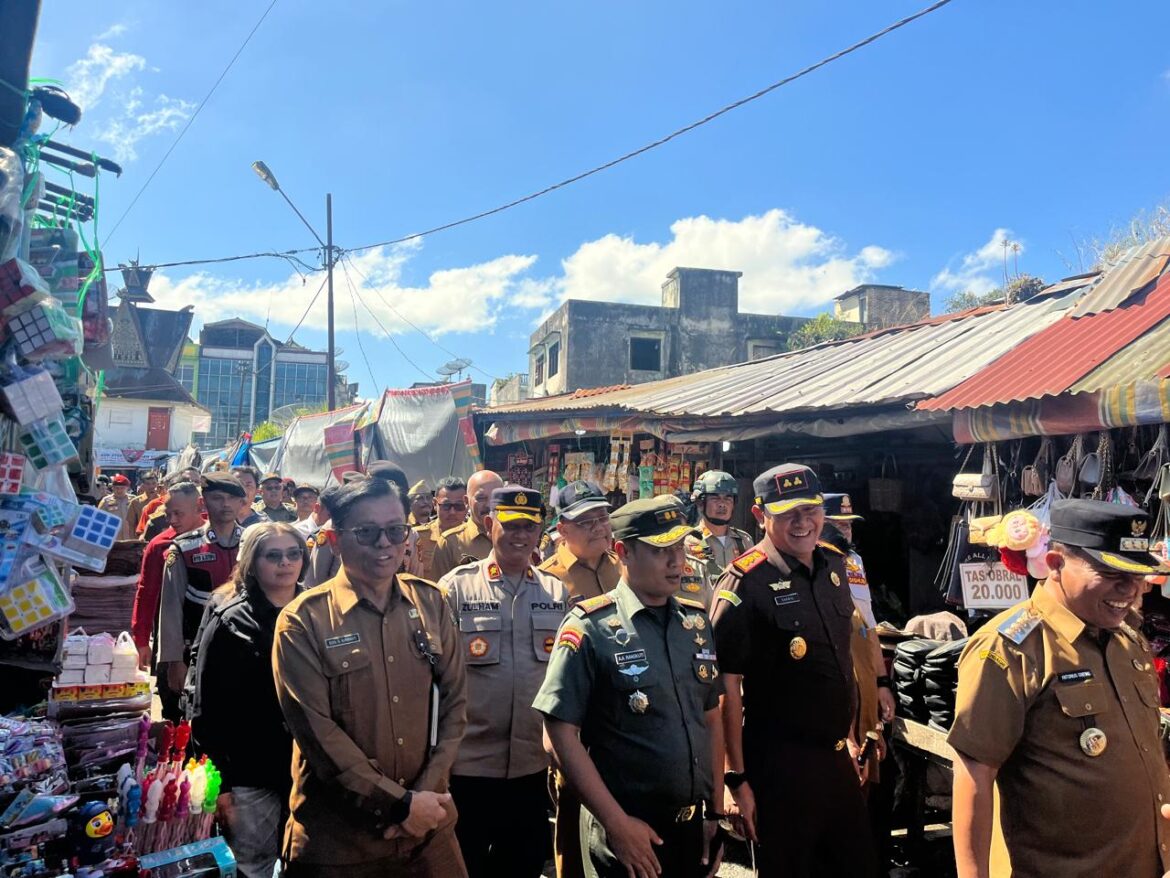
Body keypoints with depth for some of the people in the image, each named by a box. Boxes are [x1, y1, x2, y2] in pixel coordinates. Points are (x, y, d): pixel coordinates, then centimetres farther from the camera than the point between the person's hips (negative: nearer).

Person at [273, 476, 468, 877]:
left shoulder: (431, 603, 1)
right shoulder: (303, 621, -11)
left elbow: (454, 701, 2)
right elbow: (317, 731, -14)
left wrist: (426, 791, -8)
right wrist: (399, 803, -15)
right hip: (337, 839, -3)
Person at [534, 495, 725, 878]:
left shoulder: (697, 621, 3)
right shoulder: (590, 628, -14)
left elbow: (711, 719, 10)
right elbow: (560, 735, -15)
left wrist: (715, 810, 8)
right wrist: (616, 823, -15)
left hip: (696, 827, 6)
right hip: (627, 832, -5)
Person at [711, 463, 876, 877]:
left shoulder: (834, 567, 5)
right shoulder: (744, 583, -18)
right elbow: (727, 686, -17)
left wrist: (848, 736, 18)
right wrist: (737, 779, -17)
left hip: (837, 755, 7)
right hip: (779, 765, -7)